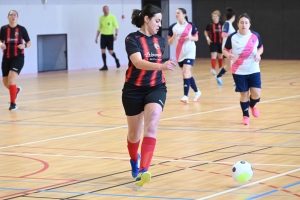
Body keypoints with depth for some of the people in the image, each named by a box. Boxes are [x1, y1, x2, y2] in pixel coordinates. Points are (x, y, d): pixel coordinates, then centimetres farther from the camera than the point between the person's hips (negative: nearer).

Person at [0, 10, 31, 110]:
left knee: (11, 79, -19)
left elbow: (29, 43, 6)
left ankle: (13, 103, -8)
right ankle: (16, 90, 45)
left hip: (18, 57, -3)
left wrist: (24, 45, -15)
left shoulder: (22, 29, -3)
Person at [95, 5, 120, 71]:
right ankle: (105, 66, 3)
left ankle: (116, 59, 26)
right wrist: (96, 37, 12)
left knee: (110, 51, -4)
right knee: (103, 51, -3)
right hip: (103, 36, 4)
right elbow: (99, 28, 15)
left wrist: (116, 34, -21)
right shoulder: (101, 18, 6)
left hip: (110, 36, -4)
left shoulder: (112, 17, -5)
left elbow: (116, 26, -8)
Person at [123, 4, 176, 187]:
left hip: (156, 88, 2)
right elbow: (138, 63, -29)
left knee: (151, 127, -20)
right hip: (134, 90, -2)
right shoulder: (132, 39, -13)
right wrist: (161, 66, -42)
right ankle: (134, 161, 43)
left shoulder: (160, 41, 3)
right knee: (134, 133, 12)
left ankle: (143, 171, -28)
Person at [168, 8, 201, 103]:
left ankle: (186, 96, -17)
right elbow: (169, 43, 1)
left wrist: (190, 38, -16)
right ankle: (197, 91, 32)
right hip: (179, 53, 4)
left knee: (186, 73, -17)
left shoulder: (191, 25, -6)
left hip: (189, 51, -4)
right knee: (187, 74, 13)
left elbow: (196, 38, 5)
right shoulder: (172, 27, -1)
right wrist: (173, 37, -19)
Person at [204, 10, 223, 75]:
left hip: (220, 42, 1)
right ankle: (213, 69, -21)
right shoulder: (210, 25, -4)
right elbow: (205, 32, 13)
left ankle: (220, 68, 32)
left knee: (220, 56, 15)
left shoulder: (222, 24, -7)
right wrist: (207, 38, 1)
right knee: (213, 55, -14)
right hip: (213, 43, -1)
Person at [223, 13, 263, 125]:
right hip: (239, 71, -1)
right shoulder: (232, 37, -8)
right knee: (244, 94, 3)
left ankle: (252, 105, 29)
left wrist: (258, 54, -10)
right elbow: (225, 50, 2)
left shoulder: (255, 36, -4)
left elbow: (261, 48, 11)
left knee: (256, 94, -7)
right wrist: (228, 55, -20)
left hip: (253, 70, 1)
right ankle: (246, 116, 24)